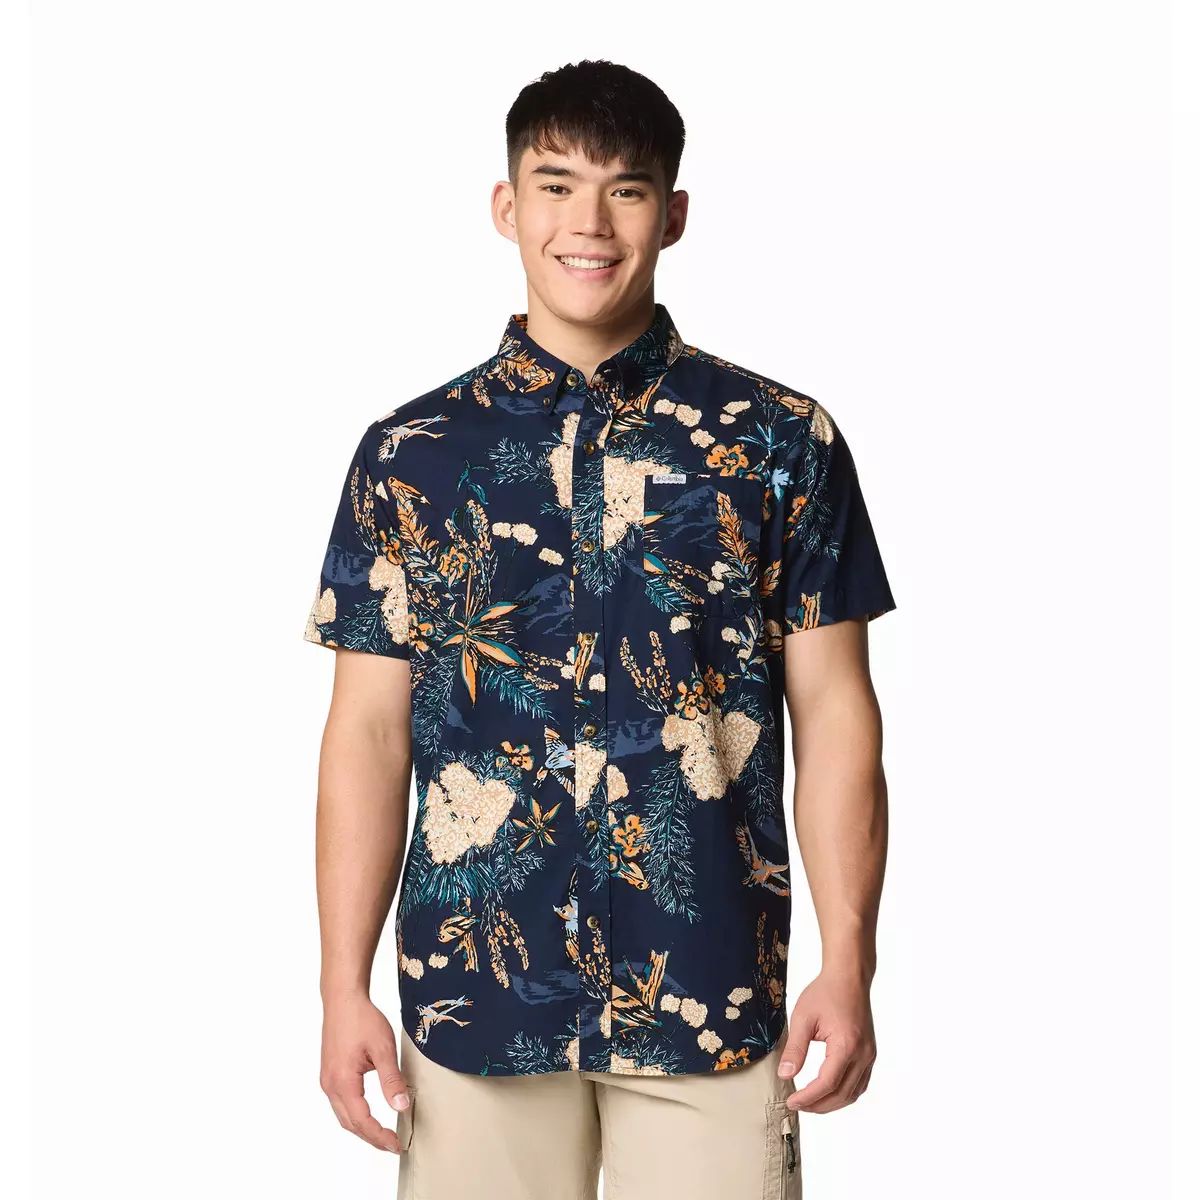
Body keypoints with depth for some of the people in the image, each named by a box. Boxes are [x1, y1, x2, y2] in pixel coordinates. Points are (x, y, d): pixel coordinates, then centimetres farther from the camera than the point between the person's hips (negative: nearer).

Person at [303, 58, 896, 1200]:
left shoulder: (781, 442, 1)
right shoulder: (410, 452, 3)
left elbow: (832, 711, 1)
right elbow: (370, 727, 3)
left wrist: (848, 966, -6)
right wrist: (345, 987, -1)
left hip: (712, 996, -1)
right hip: (472, 989, 1)